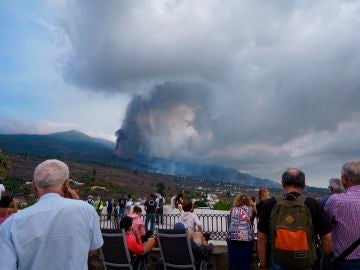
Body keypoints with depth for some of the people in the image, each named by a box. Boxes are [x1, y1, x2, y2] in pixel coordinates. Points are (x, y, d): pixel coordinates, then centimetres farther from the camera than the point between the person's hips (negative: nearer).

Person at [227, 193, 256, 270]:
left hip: (232, 238, 2)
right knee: (244, 262, 2)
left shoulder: (233, 209, 13)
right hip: (247, 238, -2)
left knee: (233, 261, 6)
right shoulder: (250, 210, 9)